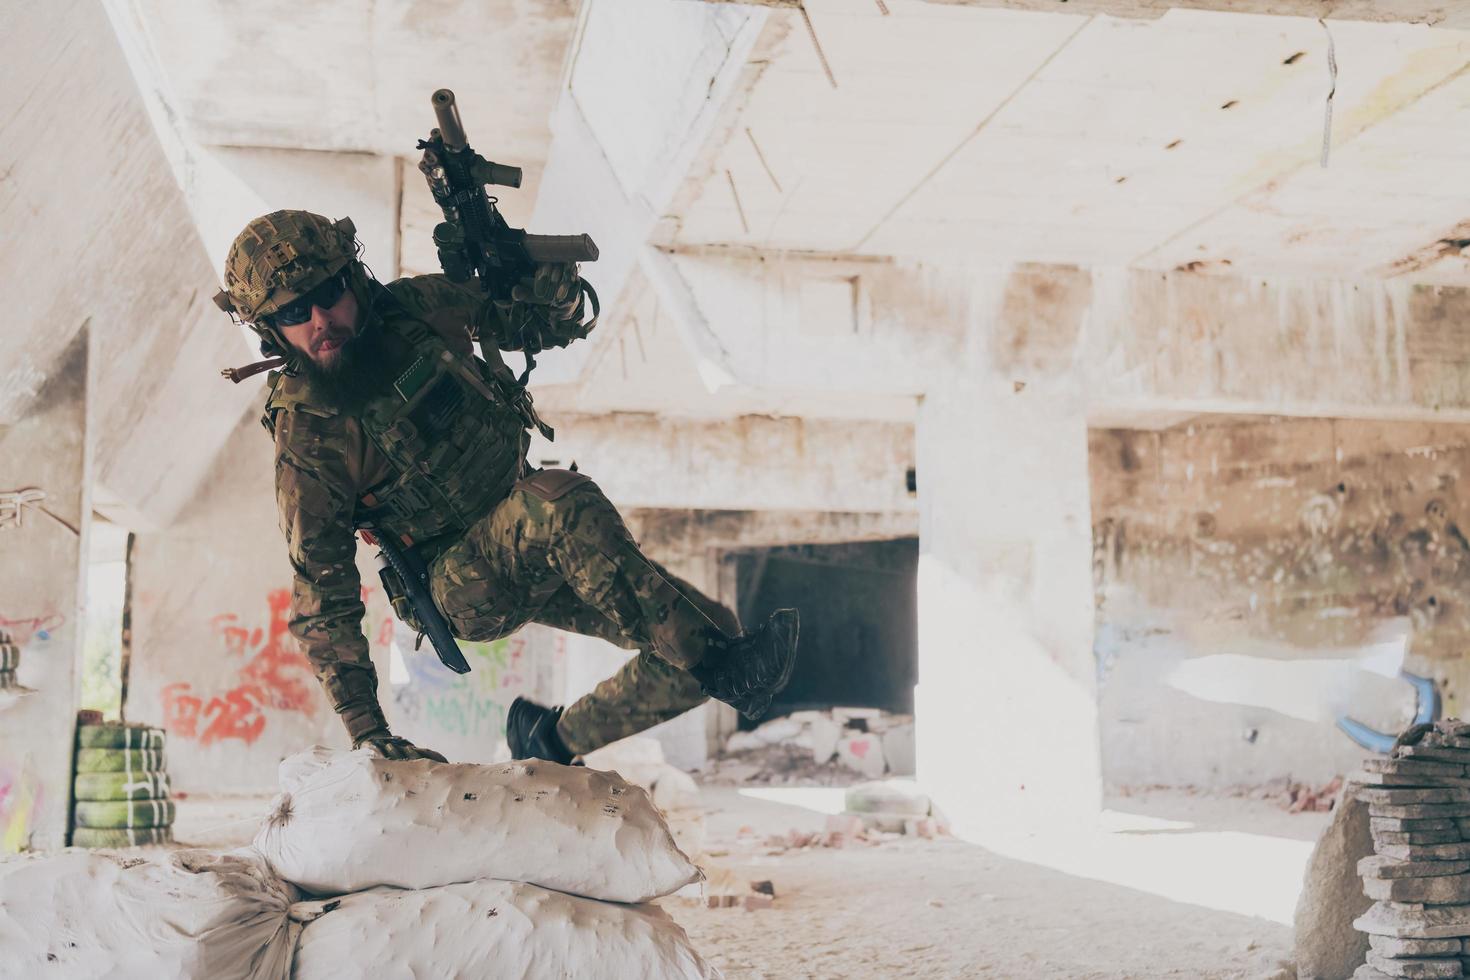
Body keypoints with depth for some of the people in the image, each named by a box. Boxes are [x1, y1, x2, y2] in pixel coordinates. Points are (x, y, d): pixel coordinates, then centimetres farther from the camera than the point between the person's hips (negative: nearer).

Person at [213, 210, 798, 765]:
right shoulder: (305, 440, -14)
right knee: (560, 502, -37)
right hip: (466, 589, -5)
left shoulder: (416, 308, -4)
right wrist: (363, 727, -16)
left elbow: (551, 326, 9)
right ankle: (715, 652, -35)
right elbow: (322, 599, -11)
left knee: (689, 667, -6)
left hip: (535, 564, 5)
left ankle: (551, 740, 13)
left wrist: (558, 297, -16)